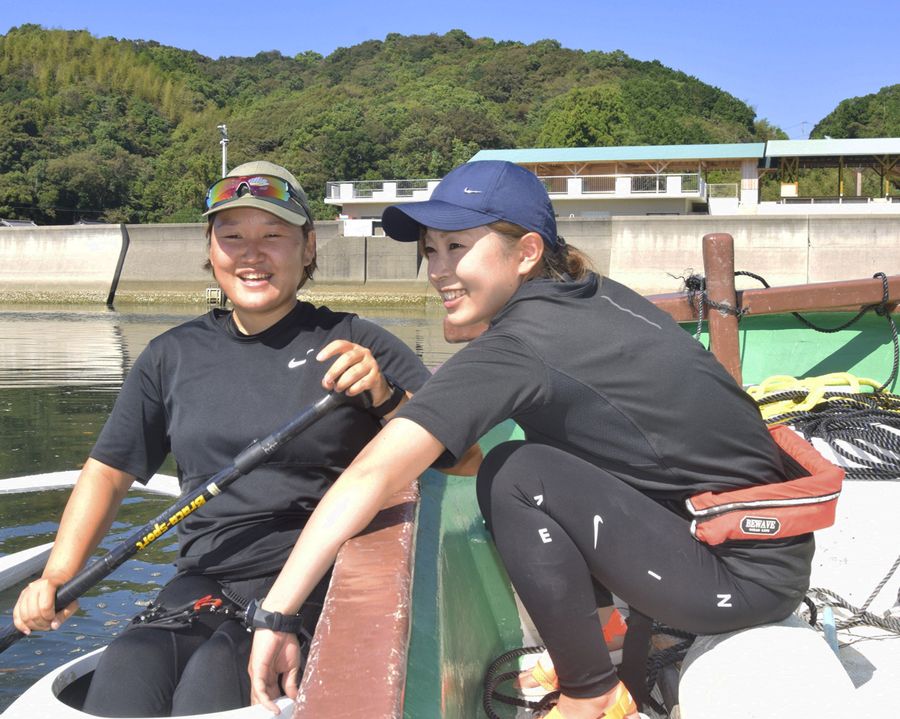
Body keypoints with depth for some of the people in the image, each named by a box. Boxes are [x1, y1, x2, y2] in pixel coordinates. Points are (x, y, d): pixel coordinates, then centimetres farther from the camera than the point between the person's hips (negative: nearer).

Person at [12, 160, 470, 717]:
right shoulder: (174, 356, 13)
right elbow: (110, 469, 17)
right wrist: (58, 576, 6)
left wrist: (384, 397, -21)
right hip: (206, 583, 3)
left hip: (318, 583, -3)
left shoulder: (355, 345, 1)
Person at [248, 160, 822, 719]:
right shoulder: (595, 295, 6)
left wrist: (275, 615, -20)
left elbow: (373, 475, -24)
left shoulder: (519, 345, -19)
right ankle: (598, 643, 17)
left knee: (515, 477, -17)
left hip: (750, 574, -9)